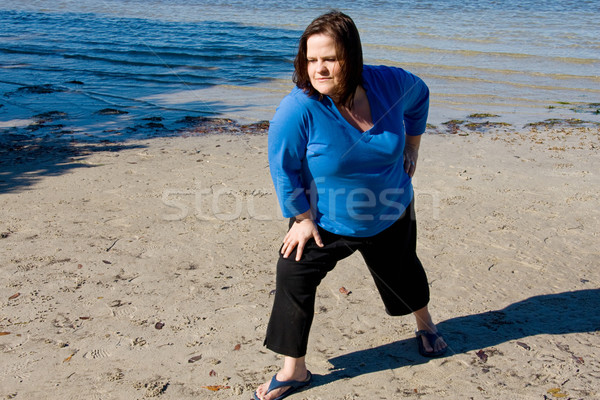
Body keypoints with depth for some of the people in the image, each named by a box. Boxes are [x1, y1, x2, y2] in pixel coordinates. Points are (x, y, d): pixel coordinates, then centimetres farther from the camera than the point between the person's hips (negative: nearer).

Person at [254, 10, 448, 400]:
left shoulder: (390, 83, -20)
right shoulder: (298, 109, -30)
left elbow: (419, 95, 5)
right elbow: (283, 167, -19)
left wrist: (411, 146, 5)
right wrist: (302, 218, -17)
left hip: (391, 215, 3)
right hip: (325, 221, -2)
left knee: (403, 270, 24)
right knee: (293, 278, -11)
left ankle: (426, 324, 57)